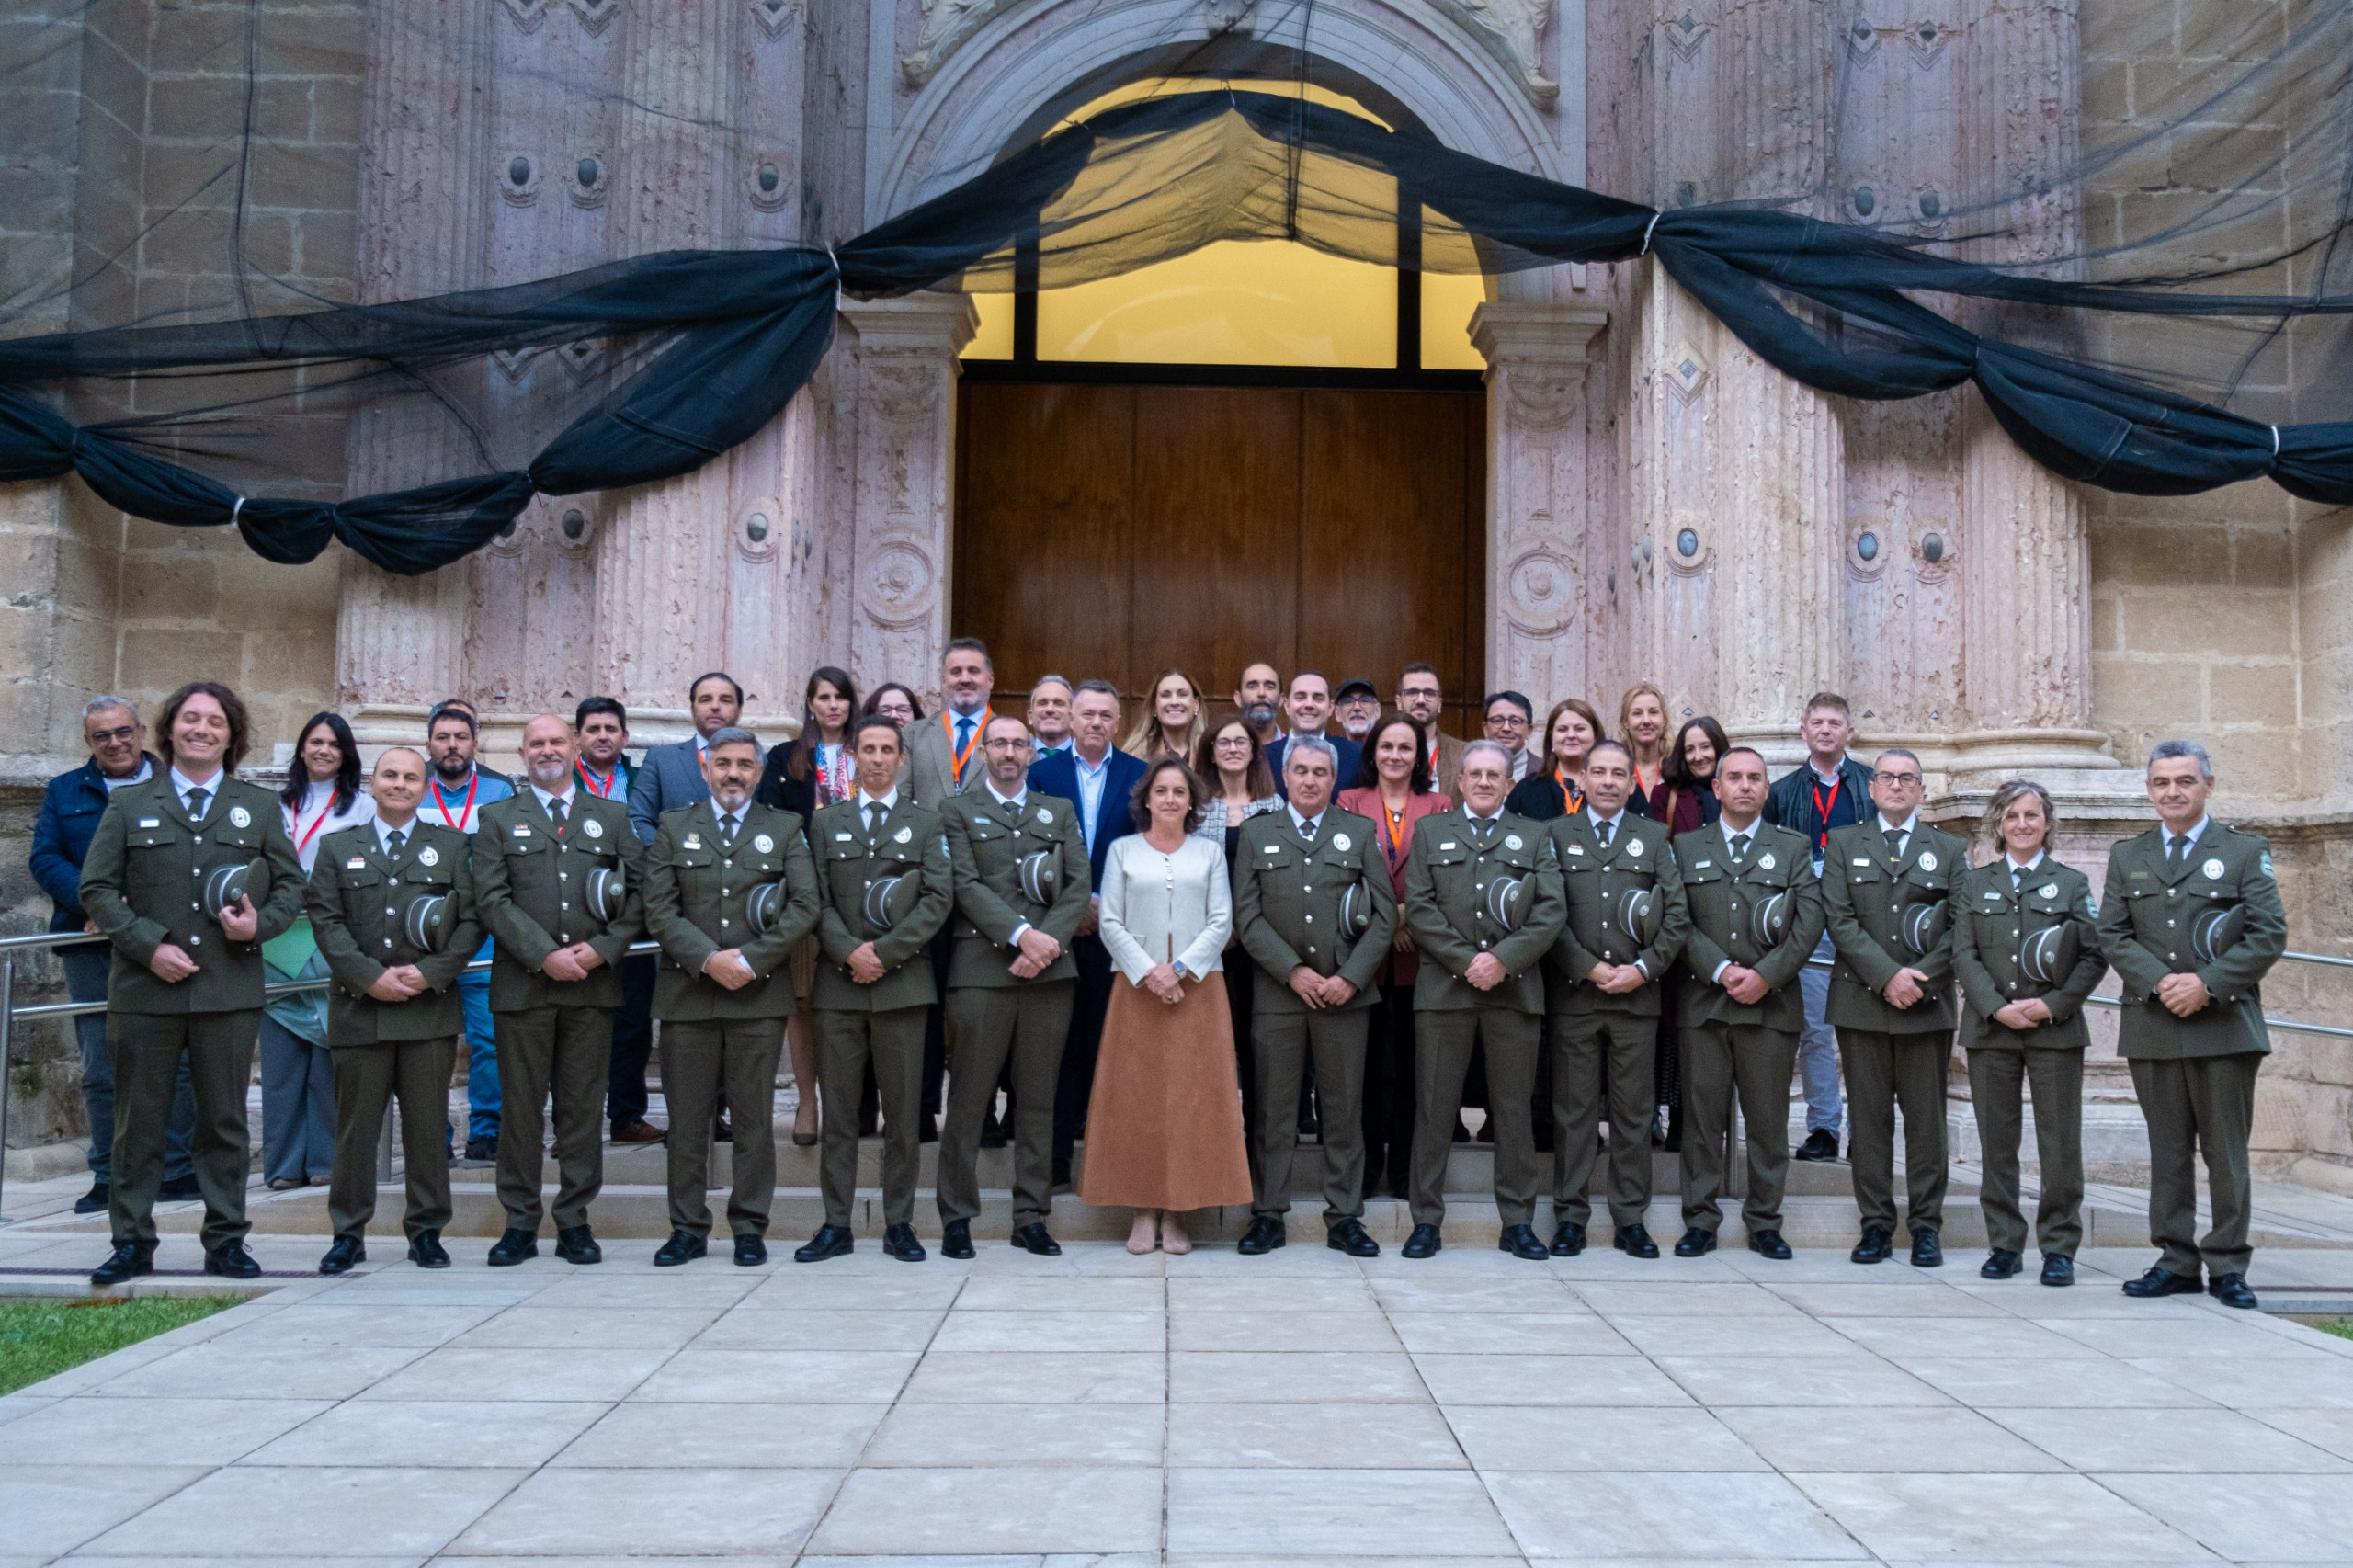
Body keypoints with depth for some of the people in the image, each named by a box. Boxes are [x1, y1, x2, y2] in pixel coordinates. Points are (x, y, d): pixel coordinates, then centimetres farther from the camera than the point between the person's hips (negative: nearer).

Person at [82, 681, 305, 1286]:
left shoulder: (260, 806, 12)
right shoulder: (129, 805, 9)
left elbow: (291, 885, 11)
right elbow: (97, 888, 3)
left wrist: (260, 923, -10)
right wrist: (149, 944, -10)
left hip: (230, 989, 1)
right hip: (145, 988, 0)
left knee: (225, 1122, 5)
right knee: (138, 1122, 4)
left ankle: (226, 1241, 13)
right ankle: (132, 1242, 13)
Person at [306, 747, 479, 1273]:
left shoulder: (450, 846, 10)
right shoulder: (337, 848, 12)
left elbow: (470, 920, 3)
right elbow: (326, 921, 3)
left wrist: (429, 972, -10)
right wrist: (370, 977, -10)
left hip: (431, 1008, 0)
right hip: (359, 1008, 0)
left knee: (428, 1126, 3)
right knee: (355, 1126, 3)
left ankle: (427, 1230, 12)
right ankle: (348, 1234, 12)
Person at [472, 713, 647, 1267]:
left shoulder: (613, 816, 14)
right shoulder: (497, 819, 10)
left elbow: (638, 891, 7)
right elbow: (492, 899, -1)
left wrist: (602, 948, -8)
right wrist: (544, 956, -12)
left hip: (593, 983, 1)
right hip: (522, 985, -1)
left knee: (584, 1106, 3)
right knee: (520, 1106, 2)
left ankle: (575, 1222, 10)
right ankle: (520, 1224, 9)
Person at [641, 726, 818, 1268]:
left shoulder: (785, 829, 10)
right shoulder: (674, 828, 11)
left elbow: (804, 907, -1)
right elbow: (659, 909, 2)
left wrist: (750, 958, -11)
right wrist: (707, 959, -11)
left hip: (759, 995, -1)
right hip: (688, 993, 1)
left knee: (754, 1117, 2)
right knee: (686, 1117, 3)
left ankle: (750, 1228, 10)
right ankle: (688, 1228, 12)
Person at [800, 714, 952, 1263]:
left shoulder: (926, 824, 10)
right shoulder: (825, 822, 13)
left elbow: (938, 898, -1)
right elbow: (817, 899, 5)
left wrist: (886, 952, -10)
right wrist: (849, 951, -11)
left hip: (902, 983, -1)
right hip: (838, 984, 1)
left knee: (903, 1110, 2)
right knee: (838, 1111, 3)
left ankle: (899, 1224, 9)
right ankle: (836, 1225, 9)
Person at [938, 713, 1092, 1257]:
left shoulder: (1059, 813, 18)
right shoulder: (958, 811, 8)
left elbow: (1079, 885, 7)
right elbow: (966, 885, -4)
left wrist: (1047, 943, -9)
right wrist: (1021, 935, -16)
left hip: (1050, 969, 3)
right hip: (982, 968, -3)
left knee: (1039, 1100, 5)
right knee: (968, 1099, -1)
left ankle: (1031, 1217, 11)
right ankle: (957, 1216, 6)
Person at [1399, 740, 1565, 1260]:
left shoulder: (1534, 838, 14)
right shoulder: (1430, 832, 13)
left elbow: (1550, 912, 2)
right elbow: (1419, 907, 1)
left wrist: (1503, 959, -12)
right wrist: (1466, 960, -10)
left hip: (1514, 988, 1)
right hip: (1443, 987, 0)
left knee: (1514, 1108, 4)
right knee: (1434, 1108, 1)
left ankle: (1517, 1222, 11)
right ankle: (1426, 1220, 7)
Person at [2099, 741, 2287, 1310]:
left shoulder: (2246, 852, 4)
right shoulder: (2126, 857, 12)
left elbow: (2269, 935, -4)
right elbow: (2113, 935, 5)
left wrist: (2207, 984, -15)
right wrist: (2161, 982, -11)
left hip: (2224, 1026, -2)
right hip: (2152, 1026, 3)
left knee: (2226, 1153, 1)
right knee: (2167, 1152, 7)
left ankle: (2227, 1266, 10)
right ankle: (2177, 1262, 14)